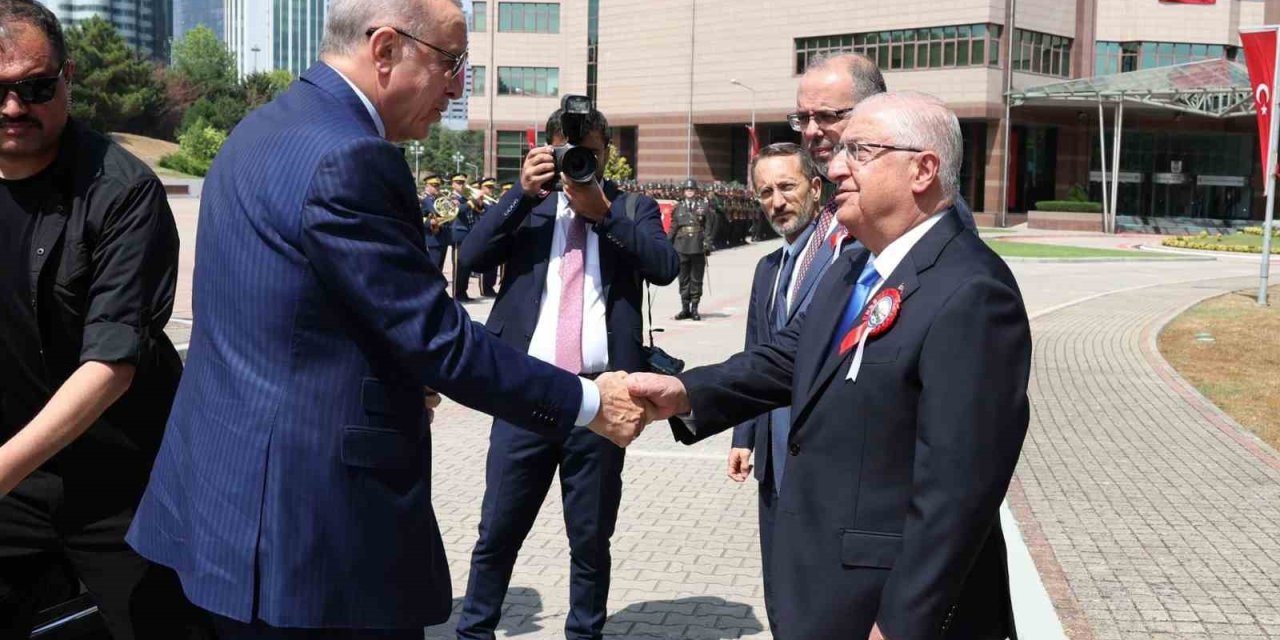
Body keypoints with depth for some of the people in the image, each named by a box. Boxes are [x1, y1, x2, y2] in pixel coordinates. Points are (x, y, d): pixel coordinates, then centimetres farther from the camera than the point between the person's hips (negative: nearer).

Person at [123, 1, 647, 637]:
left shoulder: (264, 131, 11)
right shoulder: (347, 161, -21)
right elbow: (437, 338, -19)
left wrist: (399, 387, 19)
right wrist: (588, 402, -10)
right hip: (315, 524, -10)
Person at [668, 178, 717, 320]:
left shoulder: (704, 205, 4)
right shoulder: (678, 207, 10)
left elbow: (709, 226, 1)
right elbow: (673, 227, 11)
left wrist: (707, 243, -7)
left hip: (698, 246, -2)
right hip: (682, 246, 2)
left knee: (696, 278, 3)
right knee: (684, 278, 5)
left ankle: (694, 308, 11)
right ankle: (685, 309, 12)